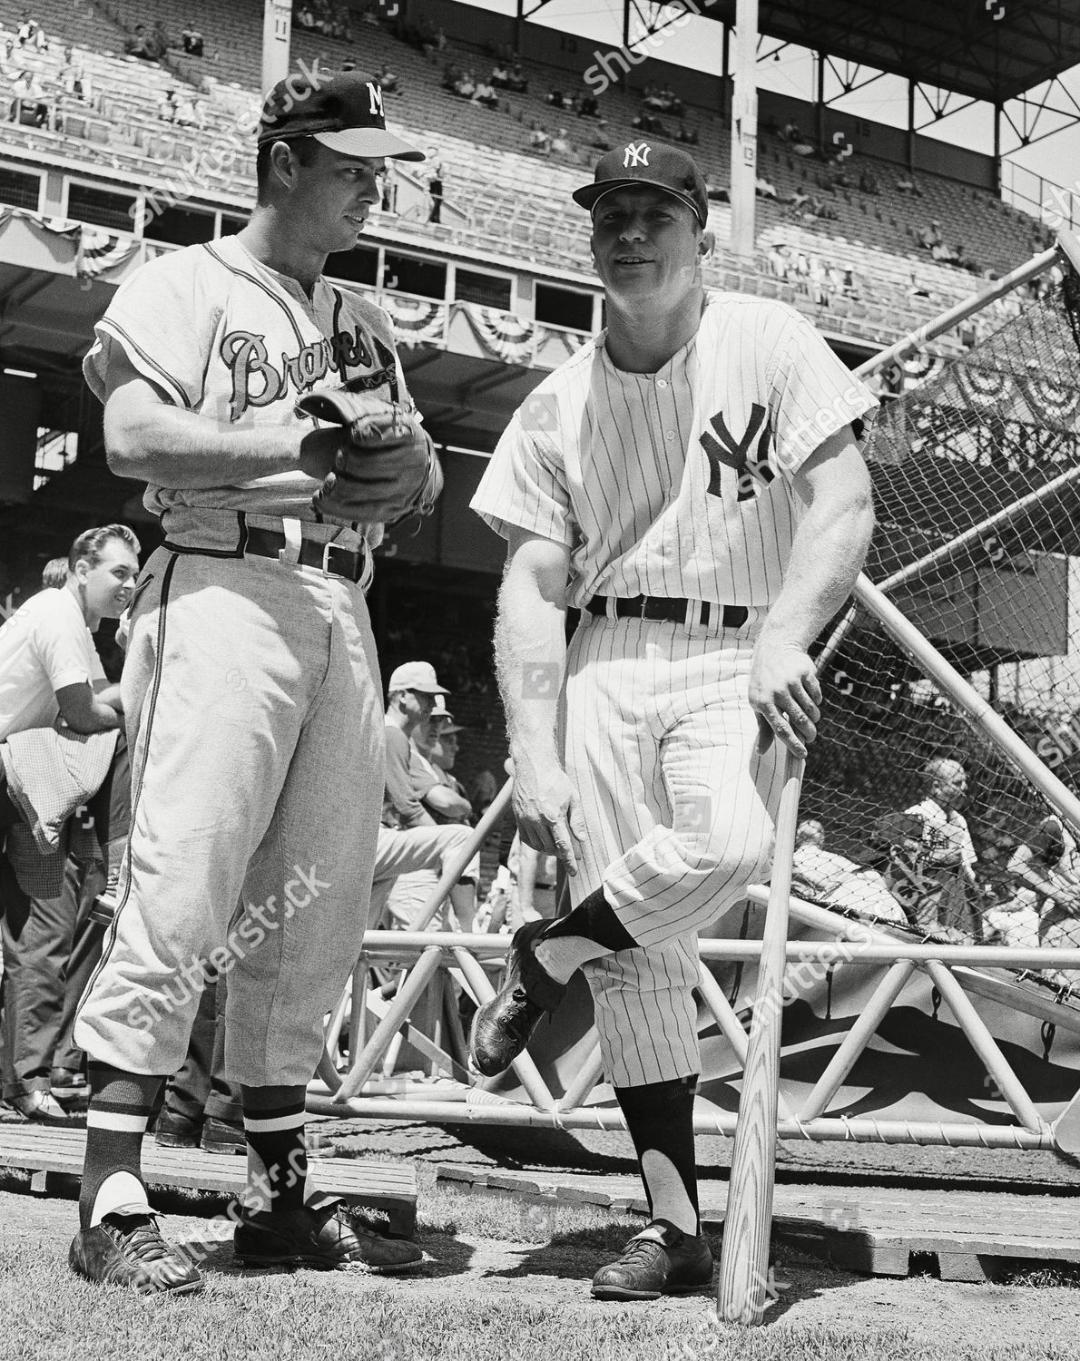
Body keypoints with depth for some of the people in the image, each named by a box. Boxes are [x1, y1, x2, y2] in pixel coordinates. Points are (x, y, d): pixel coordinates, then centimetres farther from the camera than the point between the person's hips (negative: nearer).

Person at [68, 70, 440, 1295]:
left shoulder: (365, 323, 24)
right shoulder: (182, 285, 4)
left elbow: (422, 476, 19)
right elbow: (133, 437, -11)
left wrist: (408, 469, -5)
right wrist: (297, 447, -18)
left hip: (341, 609, 7)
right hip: (223, 591, -7)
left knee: (318, 908, 5)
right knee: (178, 890, -13)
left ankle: (277, 1191, 13)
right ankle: (110, 1198, -9)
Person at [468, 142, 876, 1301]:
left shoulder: (768, 344, 3)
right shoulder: (557, 405, 10)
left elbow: (843, 502, -7)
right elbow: (531, 588, 3)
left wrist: (786, 635, -25)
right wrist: (534, 756, -9)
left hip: (737, 659, -2)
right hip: (602, 669, 2)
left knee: (729, 846, -32)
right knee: (641, 958, -4)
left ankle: (543, 958, -3)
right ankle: (676, 1229, 4)